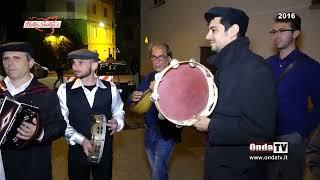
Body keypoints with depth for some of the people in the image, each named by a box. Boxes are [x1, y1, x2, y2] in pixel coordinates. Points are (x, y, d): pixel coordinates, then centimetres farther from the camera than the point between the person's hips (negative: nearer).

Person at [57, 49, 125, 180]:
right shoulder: (65, 90, -7)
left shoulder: (110, 88, -5)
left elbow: (118, 112, 9)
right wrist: (81, 140, -17)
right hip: (77, 149, 0)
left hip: (105, 149, 1)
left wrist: (117, 123, -13)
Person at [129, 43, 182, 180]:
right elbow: (132, 105, 10)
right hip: (149, 130, 7)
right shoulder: (148, 77, 5)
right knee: (154, 169, 24)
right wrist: (133, 98, -12)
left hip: (166, 133, -7)